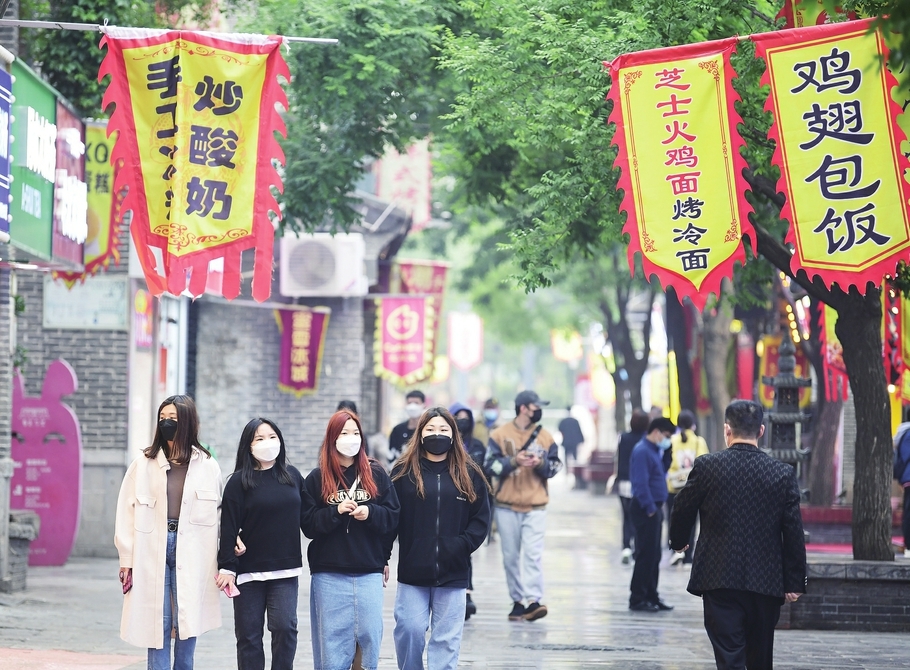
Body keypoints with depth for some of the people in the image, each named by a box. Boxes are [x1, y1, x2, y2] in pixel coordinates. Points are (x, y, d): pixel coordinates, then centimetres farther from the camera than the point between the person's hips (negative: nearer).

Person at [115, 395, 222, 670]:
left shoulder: (208, 466, 4)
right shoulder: (144, 464, 2)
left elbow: (218, 512, 9)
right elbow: (126, 511, 2)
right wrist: (127, 559, -1)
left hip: (192, 554, 0)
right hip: (152, 553, 0)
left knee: (187, 624, 1)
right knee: (157, 624, 0)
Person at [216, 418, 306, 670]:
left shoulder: (292, 476, 7)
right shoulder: (239, 482, -3)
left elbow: (304, 517, 12)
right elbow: (229, 527, -7)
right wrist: (227, 566, -13)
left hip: (285, 570, 2)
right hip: (248, 571, -2)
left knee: (285, 627, -10)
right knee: (249, 635, 3)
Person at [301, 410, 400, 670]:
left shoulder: (376, 474, 4)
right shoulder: (316, 479, 2)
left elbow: (393, 518, 4)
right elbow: (308, 525, -2)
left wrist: (370, 513, -14)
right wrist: (336, 511, -16)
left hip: (369, 572, 1)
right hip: (329, 573, -1)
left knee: (368, 634, 3)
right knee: (332, 637, 1)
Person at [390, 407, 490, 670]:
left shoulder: (468, 475, 5)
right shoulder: (404, 472, 2)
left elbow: (480, 520, 4)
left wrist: (460, 547, -10)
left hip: (452, 574, 1)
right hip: (412, 571, -1)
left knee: (446, 638, 3)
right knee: (409, 630, -5)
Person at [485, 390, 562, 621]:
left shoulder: (544, 436, 5)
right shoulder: (500, 434, 0)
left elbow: (555, 466, 7)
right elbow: (490, 466, -5)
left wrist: (541, 463, -13)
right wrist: (514, 461, -18)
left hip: (535, 506, 0)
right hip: (507, 506, 0)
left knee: (533, 554, -13)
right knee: (511, 556, 4)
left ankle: (533, 601, -19)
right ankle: (517, 601, 13)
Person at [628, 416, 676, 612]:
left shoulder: (653, 451, 16)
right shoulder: (642, 452, -15)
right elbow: (641, 484, -21)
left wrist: (658, 509, 15)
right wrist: (651, 509, -20)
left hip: (653, 509, 10)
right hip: (646, 510, -10)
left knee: (654, 556, 13)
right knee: (646, 555, -7)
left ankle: (651, 597, 19)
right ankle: (638, 599, -3)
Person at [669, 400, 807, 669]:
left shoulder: (706, 466, -6)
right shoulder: (783, 474, -2)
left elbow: (682, 512, 7)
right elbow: (794, 533, -1)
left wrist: (678, 541, 29)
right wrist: (794, 583, 6)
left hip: (719, 578, -2)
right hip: (766, 582, 2)